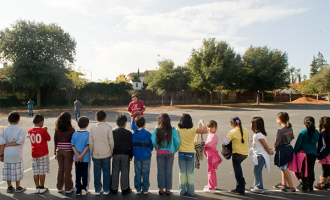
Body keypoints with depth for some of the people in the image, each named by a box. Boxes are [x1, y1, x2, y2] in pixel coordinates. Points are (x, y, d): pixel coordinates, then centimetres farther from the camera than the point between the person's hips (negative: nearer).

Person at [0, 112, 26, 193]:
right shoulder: (20, 130, -8)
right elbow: (20, 141, -18)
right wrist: (11, 144, -6)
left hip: (7, 154, 3)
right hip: (16, 154, -3)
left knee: (7, 170, 13)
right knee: (17, 170, 7)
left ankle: (9, 187, 24)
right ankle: (18, 187, 16)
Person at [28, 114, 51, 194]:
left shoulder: (30, 131, 2)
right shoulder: (42, 130, -15)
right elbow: (48, 139, -4)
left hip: (34, 154, 5)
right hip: (43, 154, -5)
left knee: (35, 172, 10)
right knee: (42, 171, 4)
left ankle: (37, 187, 17)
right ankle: (42, 188, 11)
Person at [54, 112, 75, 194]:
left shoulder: (57, 130, -1)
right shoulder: (71, 130, -12)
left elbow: (55, 142, 5)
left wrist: (55, 153, 14)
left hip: (59, 151, 4)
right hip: (68, 151, -4)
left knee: (60, 169, 14)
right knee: (67, 170, 4)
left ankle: (59, 187, 25)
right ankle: (68, 188, 13)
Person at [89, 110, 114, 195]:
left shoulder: (93, 128, -1)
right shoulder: (108, 128, -9)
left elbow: (91, 142, 2)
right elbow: (111, 141, -6)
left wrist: (91, 153, 14)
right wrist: (111, 151, 8)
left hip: (96, 154, 2)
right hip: (106, 154, -2)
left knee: (97, 172, 11)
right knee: (106, 172, 9)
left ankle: (97, 190, 20)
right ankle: (106, 190, 16)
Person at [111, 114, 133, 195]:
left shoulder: (113, 132, -1)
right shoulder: (128, 133, -7)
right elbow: (131, 145, -4)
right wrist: (131, 155, 4)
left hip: (116, 154, 2)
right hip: (125, 154, -2)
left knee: (115, 172, 10)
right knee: (125, 172, 7)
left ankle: (114, 189, 18)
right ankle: (124, 189, 14)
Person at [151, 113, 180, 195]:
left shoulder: (156, 129, -9)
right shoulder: (172, 130, -9)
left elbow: (153, 141, -11)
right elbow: (177, 141, -12)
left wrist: (157, 148, 7)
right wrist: (175, 149, 5)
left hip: (160, 152, 0)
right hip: (170, 152, 0)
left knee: (160, 171, 13)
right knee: (169, 171, 11)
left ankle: (161, 189, 20)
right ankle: (168, 189, 18)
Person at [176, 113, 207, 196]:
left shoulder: (178, 129, -7)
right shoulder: (193, 130, -15)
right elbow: (205, 130, -9)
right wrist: (202, 122, 5)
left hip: (181, 153, 2)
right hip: (190, 153, -2)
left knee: (182, 173, 13)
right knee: (190, 173, 10)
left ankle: (182, 191, 22)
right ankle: (191, 191, 19)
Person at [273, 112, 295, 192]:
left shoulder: (281, 130, -21)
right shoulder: (290, 128, 3)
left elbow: (277, 141, -17)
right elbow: (291, 138, 11)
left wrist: (275, 148, 1)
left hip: (282, 150, -9)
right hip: (288, 147, 9)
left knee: (284, 169, 2)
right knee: (283, 168, 21)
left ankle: (291, 187, 7)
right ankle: (284, 184, 34)